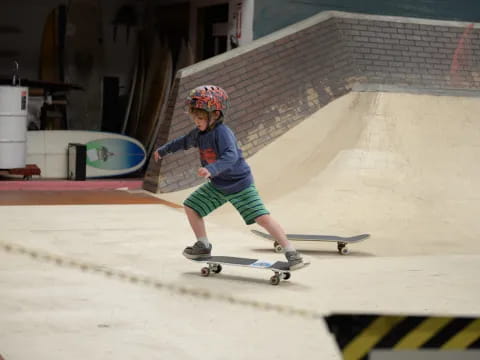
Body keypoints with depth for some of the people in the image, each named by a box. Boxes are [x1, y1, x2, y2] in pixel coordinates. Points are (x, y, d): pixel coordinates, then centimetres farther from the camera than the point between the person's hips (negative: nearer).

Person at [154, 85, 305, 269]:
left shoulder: (223, 133, -28)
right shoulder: (198, 133, -1)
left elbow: (231, 156, -44)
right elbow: (184, 141, 22)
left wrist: (211, 169, -58)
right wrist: (163, 150, 35)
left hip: (240, 185, -9)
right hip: (217, 185, 9)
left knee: (262, 217, -16)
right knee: (191, 206, 9)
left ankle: (291, 252, -11)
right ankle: (203, 246, 25)